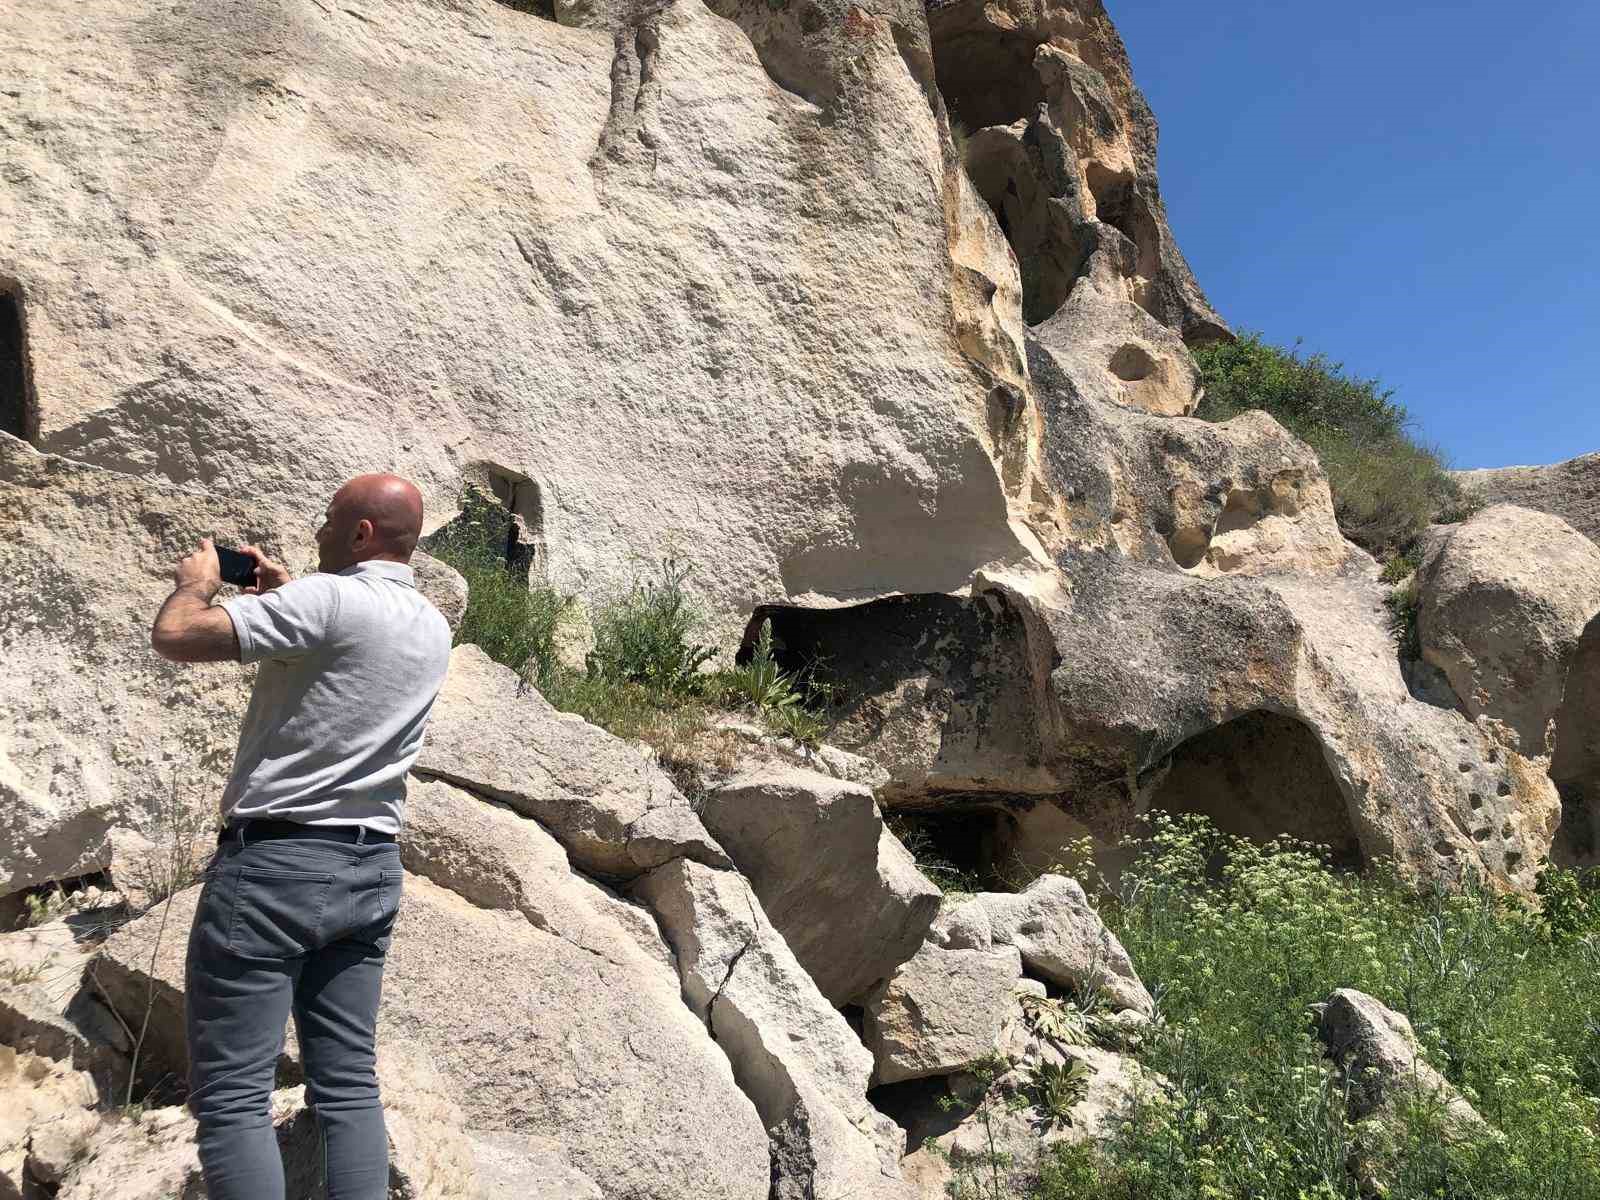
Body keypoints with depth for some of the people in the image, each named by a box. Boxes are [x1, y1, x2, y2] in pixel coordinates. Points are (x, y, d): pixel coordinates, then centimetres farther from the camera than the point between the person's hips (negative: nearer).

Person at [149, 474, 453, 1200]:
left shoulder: (327, 599, -14)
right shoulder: (433, 630, 10)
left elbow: (175, 637, -16)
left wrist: (197, 581, 4)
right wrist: (282, 593, 27)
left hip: (274, 862, -7)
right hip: (372, 871, 8)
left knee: (231, 1096, 0)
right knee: (348, 1086, 12)